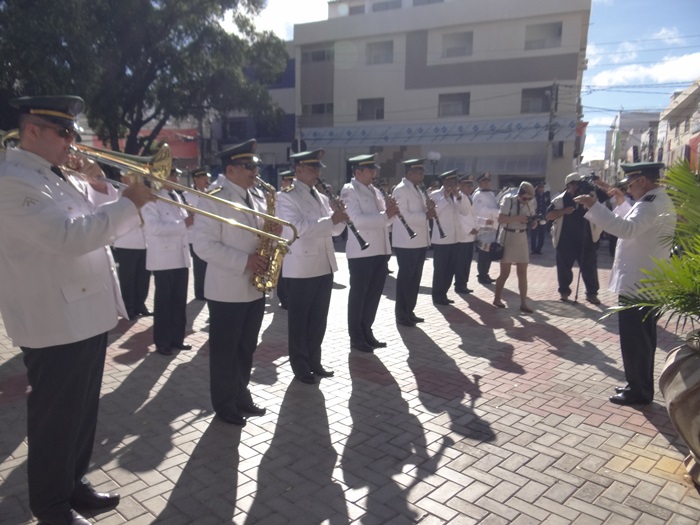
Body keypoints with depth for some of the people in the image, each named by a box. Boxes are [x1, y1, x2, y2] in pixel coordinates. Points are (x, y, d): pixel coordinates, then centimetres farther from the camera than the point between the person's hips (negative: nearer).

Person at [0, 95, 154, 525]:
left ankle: (75, 484, 39)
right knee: (55, 420, 7)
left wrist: (101, 188, 1)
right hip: (56, 323, -9)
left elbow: (103, 225, 18)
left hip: (89, 316, 9)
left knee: (83, 413, 21)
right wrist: (130, 201, -25)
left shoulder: (64, 178, 14)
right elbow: (71, 236, -28)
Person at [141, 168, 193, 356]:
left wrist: (192, 218, -2)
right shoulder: (150, 198, -9)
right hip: (163, 258, -7)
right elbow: (155, 228, -21)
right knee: (164, 301, 2)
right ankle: (162, 342, 13)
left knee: (179, 301, 11)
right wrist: (184, 224, -24)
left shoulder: (176, 197, 15)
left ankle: (177, 338, 23)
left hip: (181, 256, 7)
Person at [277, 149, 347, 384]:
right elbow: (296, 228, -24)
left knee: (319, 318, 14)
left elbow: (335, 230, 13)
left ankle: (314, 361, 27)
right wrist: (330, 220, -24)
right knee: (299, 320, 5)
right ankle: (300, 366, 17)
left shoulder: (321, 198, 14)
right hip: (300, 269, -7)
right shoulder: (287, 198, -9)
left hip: (324, 267, 7)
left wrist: (340, 217, -8)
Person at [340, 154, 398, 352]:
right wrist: (385, 215, -21)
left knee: (374, 294, 13)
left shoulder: (375, 191, 16)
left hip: (380, 250, 8)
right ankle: (356, 338, 13)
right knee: (358, 295, 2)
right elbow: (357, 220, -22)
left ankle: (366, 332, 26)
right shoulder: (349, 191, -8)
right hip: (361, 252, -8)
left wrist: (390, 211, -3)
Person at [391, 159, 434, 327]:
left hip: (419, 241, 9)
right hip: (406, 242, -9)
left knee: (415, 279, 14)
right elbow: (404, 215, -21)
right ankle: (401, 315, 10)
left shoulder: (417, 189, 16)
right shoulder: (401, 190, -13)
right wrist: (426, 215, -20)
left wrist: (429, 207, 2)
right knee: (405, 279, 0)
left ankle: (409, 311, 24)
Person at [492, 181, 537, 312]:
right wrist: (517, 218, -27)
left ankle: (523, 302, 7)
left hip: (522, 238, 4)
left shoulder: (530, 204, 3)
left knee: (523, 273, 2)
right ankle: (497, 299, 21)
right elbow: (500, 219, -19)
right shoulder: (509, 201, -11)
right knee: (505, 272, 3)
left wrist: (534, 221, -14)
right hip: (507, 237, -4)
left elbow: (531, 224, 8)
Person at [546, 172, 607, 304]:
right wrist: (564, 211, -15)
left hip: (587, 240, 1)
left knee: (589, 268, 5)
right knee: (564, 267, 8)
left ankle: (592, 293, 16)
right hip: (565, 240, -1)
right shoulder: (560, 199, 1)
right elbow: (548, 216, -1)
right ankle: (564, 291, 24)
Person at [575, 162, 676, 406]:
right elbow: (635, 225, 29)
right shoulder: (658, 201, 15)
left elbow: (627, 229, -37)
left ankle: (638, 391, 9)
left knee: (634, 340, -1)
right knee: (642, 339, 18)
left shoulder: (652, 203, -20)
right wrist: (621, 202, 21)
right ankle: (640, 386, 29)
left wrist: (594, 205, -38)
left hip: (638, 283, -11)